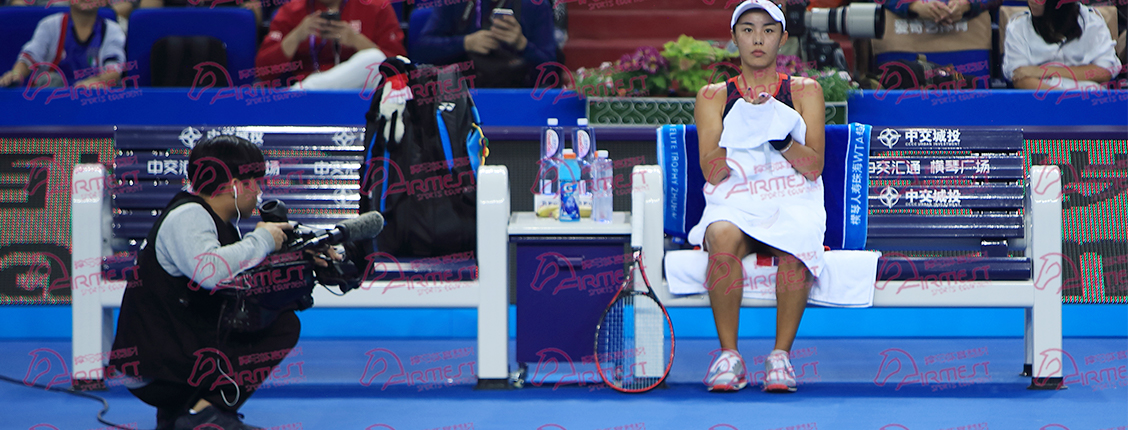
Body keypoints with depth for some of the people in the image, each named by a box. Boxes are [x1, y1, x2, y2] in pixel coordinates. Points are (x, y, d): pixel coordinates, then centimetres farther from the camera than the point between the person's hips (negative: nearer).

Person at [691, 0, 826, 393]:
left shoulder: (805, 92, 13)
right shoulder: (714, 96, 13)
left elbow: (814, 166, 2)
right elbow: (711, 171, 1)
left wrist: (780, 137, -15)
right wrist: (743, 130, -14)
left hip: (793, 204, 0)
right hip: (734, 204, 0)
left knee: (795, 245, -36)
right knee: (723, 238, -36)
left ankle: (781, 355, -27)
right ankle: (728, 354, -27)